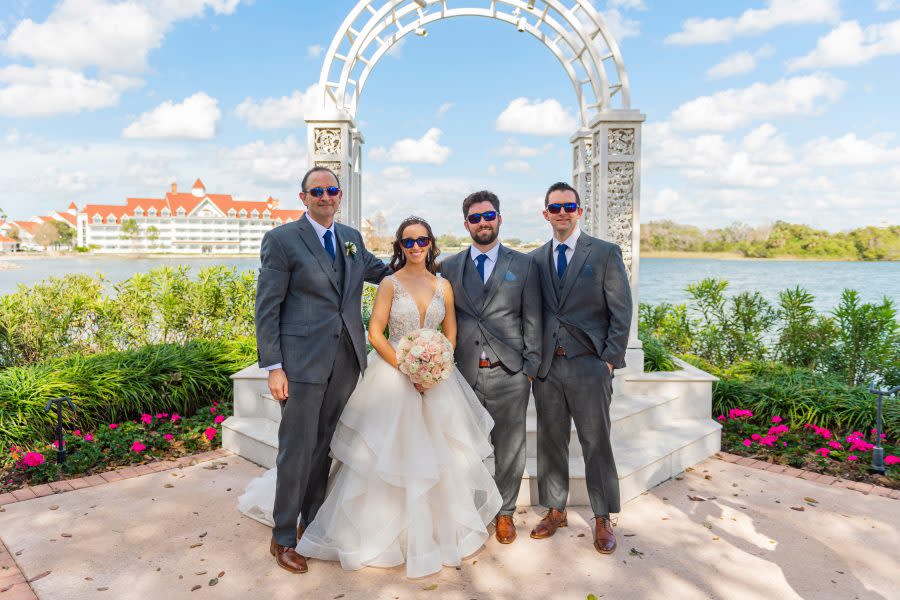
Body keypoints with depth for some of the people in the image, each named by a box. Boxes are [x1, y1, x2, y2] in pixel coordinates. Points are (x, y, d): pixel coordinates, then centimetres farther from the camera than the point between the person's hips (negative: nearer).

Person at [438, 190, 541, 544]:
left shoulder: (524, 265, 5)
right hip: (463, 373, 1)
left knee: (509, 448, 9)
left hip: (509, 373, -1)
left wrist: (531, 368, -1)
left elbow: (532, 321, 4)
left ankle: (505, 514, 28)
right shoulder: (449, 268, 8)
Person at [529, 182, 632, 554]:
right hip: (546, 367, 3)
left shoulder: (606, 253, 0)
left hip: (589, 366, -3)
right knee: (550, 441, 12)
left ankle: (603, 520, 21)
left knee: (597, 443, 5)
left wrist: (610, 360, -8)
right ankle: (555, 511, 28)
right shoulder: (535, 259, 10)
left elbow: (621, 311, -2)